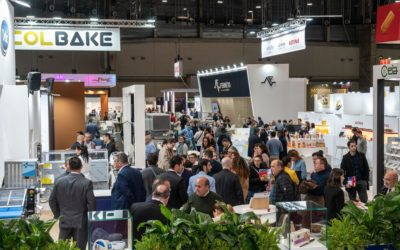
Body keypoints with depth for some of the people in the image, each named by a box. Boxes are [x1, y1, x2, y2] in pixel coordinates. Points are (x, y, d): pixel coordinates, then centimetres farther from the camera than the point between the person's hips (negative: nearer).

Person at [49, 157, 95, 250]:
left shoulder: (59, 181, -2)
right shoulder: (87, 183, -13)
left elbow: (51, 201, 3)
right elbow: (91, 203, -14)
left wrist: (58, 215, 15)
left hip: (64, 221, 3)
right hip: (80, 222, -3)